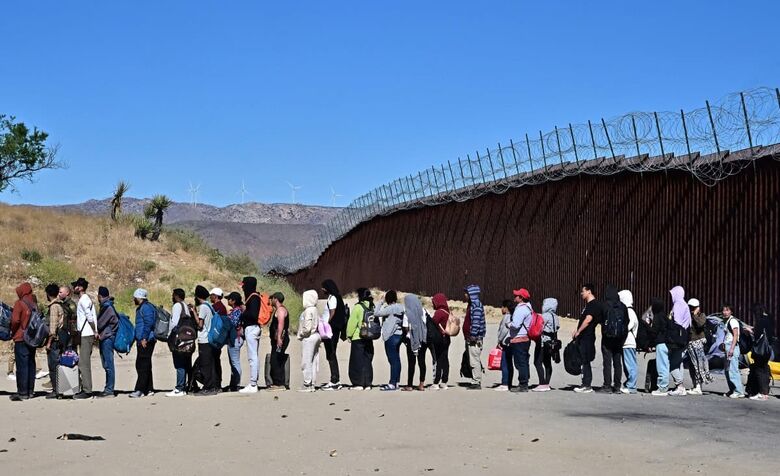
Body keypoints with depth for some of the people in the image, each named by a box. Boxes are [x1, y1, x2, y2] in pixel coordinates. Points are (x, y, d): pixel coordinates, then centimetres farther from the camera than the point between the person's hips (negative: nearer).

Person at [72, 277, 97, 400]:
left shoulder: (84, 300, -12)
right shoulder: (83, 299, 19)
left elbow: (90, 317, -18)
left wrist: (95, 332, -15)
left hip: (86, 335, -10)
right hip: (83, 334, 10)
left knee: (84, 363, -9)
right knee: (84, 363, 12)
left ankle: (87, 391, -9)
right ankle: (86, 388, 16)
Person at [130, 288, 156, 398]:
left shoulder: (146, 307, -12)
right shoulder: (141, 308, 21)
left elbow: (149, 323, -20)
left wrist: (144, 338, -23)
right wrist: (139, 339, 22)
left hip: (146, 341, -11)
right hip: (141, 341, 11)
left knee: (142, 365, -12)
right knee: (145, 365, 12)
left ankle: (140, 390, -14)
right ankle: (149, 389, 16)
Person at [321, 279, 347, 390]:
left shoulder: (332, 298, -11)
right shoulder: (331, 298, 17)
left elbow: (332, 315, -18)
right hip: (333, 331, 10)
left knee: (331, 355, -8)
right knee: (331, 355, 13)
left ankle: (334, 382, -7)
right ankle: (335, 380, 16)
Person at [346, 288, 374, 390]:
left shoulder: (358, 307, -13)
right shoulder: (372, 307, 7)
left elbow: (352, 323, -10)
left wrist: (349, 335, 1)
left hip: (358, 338, -6)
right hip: (369, 338, 6)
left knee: (357, 361, 1)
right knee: (367, 360, 11)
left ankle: (358, 384, -1)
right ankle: (367, 383, 12)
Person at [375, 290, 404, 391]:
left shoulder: (390, 308, -15)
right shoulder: (401, 308, 9)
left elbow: (376, 313, -16)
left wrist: (380, 303, -4)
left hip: (391, 336, -8)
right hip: (399, 334, 8)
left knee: (392, 360, -7)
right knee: (396, 359, 12)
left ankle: (392, 383, -7)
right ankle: (396, 382, 17)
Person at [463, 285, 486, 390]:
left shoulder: (476, 305, -14)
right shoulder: (471, 304, 18)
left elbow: (476, 322, -20)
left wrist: (473, 336, -21)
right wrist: (467, 336, 22)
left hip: (475, 339, -10)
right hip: (470, 338, 10)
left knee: (475, 361, -8)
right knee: (474, 361, 12)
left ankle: (476, 383, -6)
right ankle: (475, 382, 17)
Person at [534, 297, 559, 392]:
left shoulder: (545, 316, -14)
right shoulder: (555, 316, 13)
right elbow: (556, 328, 15)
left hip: (543, 342, -10)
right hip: (550, 343, 10)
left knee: (538, 362, -9)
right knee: (547, 363, 11)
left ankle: (542, 384, -15)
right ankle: (547, 384, 12)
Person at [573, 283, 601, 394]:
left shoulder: (594, 304, -13)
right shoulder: (588, 305, 19)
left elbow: (588, 319, -23)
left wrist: (578, 331, -18)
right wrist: (576, 331, 17)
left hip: (587, 337, -10)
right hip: (583, 338, 10)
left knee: (585, 361, -7)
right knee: (584, 362, 11)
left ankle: (587, 386, -4)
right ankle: (586, 384, 15)